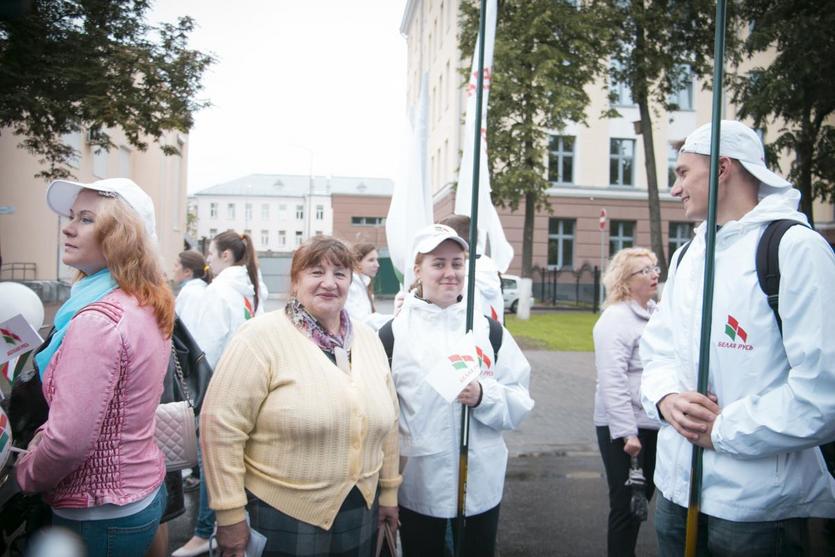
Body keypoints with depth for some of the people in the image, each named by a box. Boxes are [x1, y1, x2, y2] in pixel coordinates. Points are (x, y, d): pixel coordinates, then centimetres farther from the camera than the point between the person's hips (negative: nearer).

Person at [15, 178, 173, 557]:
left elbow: (69, 439, -25)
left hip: (99, 516, -8)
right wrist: (40, 442, 12)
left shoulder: (97, 320, -25)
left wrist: (25, 475, -6)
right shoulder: (146, 306, 2)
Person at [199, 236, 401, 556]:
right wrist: (230, 514, -14)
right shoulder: (262, 337, -14)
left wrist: (388, 491, 14)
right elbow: (222, 424, -16)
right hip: (282, 518, -5)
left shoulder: (368, 339, 4)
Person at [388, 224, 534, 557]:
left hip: (482, 483, 2)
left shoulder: (489, 329, 3)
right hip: (418, 486, -1)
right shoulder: (394, 331, -3)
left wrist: (484, 397, -17)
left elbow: (520, 402, 2)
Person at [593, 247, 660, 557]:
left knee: (642, 498, 18)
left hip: (653, 424, 8)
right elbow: (612, 381, -20)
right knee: (626, 504, 2)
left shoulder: (655, 313, 10)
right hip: (624, 428, -8)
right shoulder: (616, 319, -14)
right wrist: (627, 433, -23)